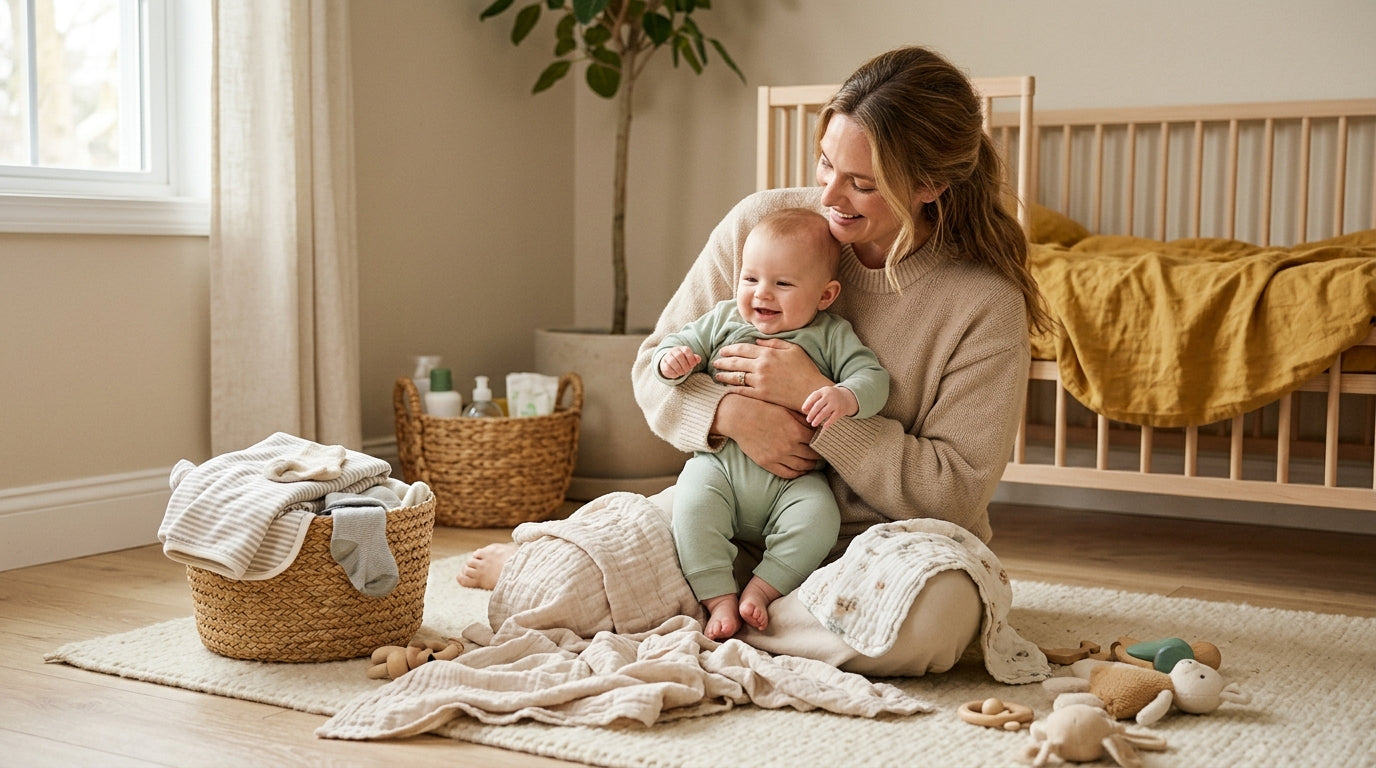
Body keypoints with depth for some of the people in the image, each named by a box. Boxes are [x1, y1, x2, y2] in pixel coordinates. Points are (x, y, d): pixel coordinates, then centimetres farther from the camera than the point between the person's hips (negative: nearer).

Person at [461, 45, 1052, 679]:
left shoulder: (986, 303, -14)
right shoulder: (759, 223, -6)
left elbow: (954, 489, -14)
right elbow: (655, 370, 1)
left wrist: (816, 397, -21)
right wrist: (730, 412, -22)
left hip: (882, 535, 0)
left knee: (935, 601, -38)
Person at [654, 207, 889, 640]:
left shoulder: (831, 336, 4)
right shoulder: (723, 320, 11)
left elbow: (872, 377, -4)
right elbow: (680, 342, 16)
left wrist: (846, 397, -28)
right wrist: (671, 360, -9)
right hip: (720, 463, 1)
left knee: (818, 517, -27)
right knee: (693, 507, -27)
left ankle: (762, 588, -13)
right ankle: (719, 599, -19)